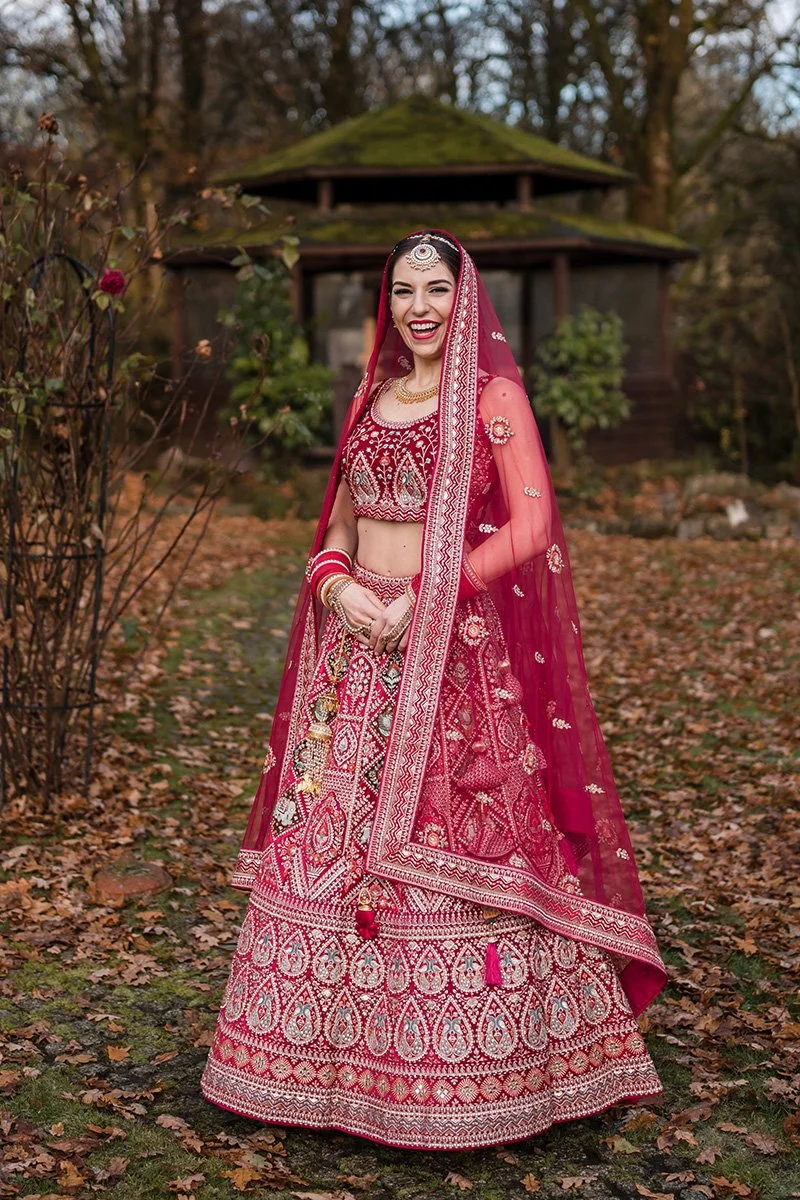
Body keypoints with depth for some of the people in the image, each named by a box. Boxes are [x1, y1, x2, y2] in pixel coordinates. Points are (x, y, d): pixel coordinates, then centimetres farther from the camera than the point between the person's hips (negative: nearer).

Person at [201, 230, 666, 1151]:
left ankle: (466, 1062, 11)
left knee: (452, 843, -3)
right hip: (359, 650, 6)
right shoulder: (374, 397, 15)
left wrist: (422, 599, -16)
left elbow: (530, 527, -11)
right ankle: (333, 1050, 20)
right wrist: (340, 588, -4)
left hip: (456, 652, -6)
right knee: (331, 832, 6)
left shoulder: (494, 394, -2)